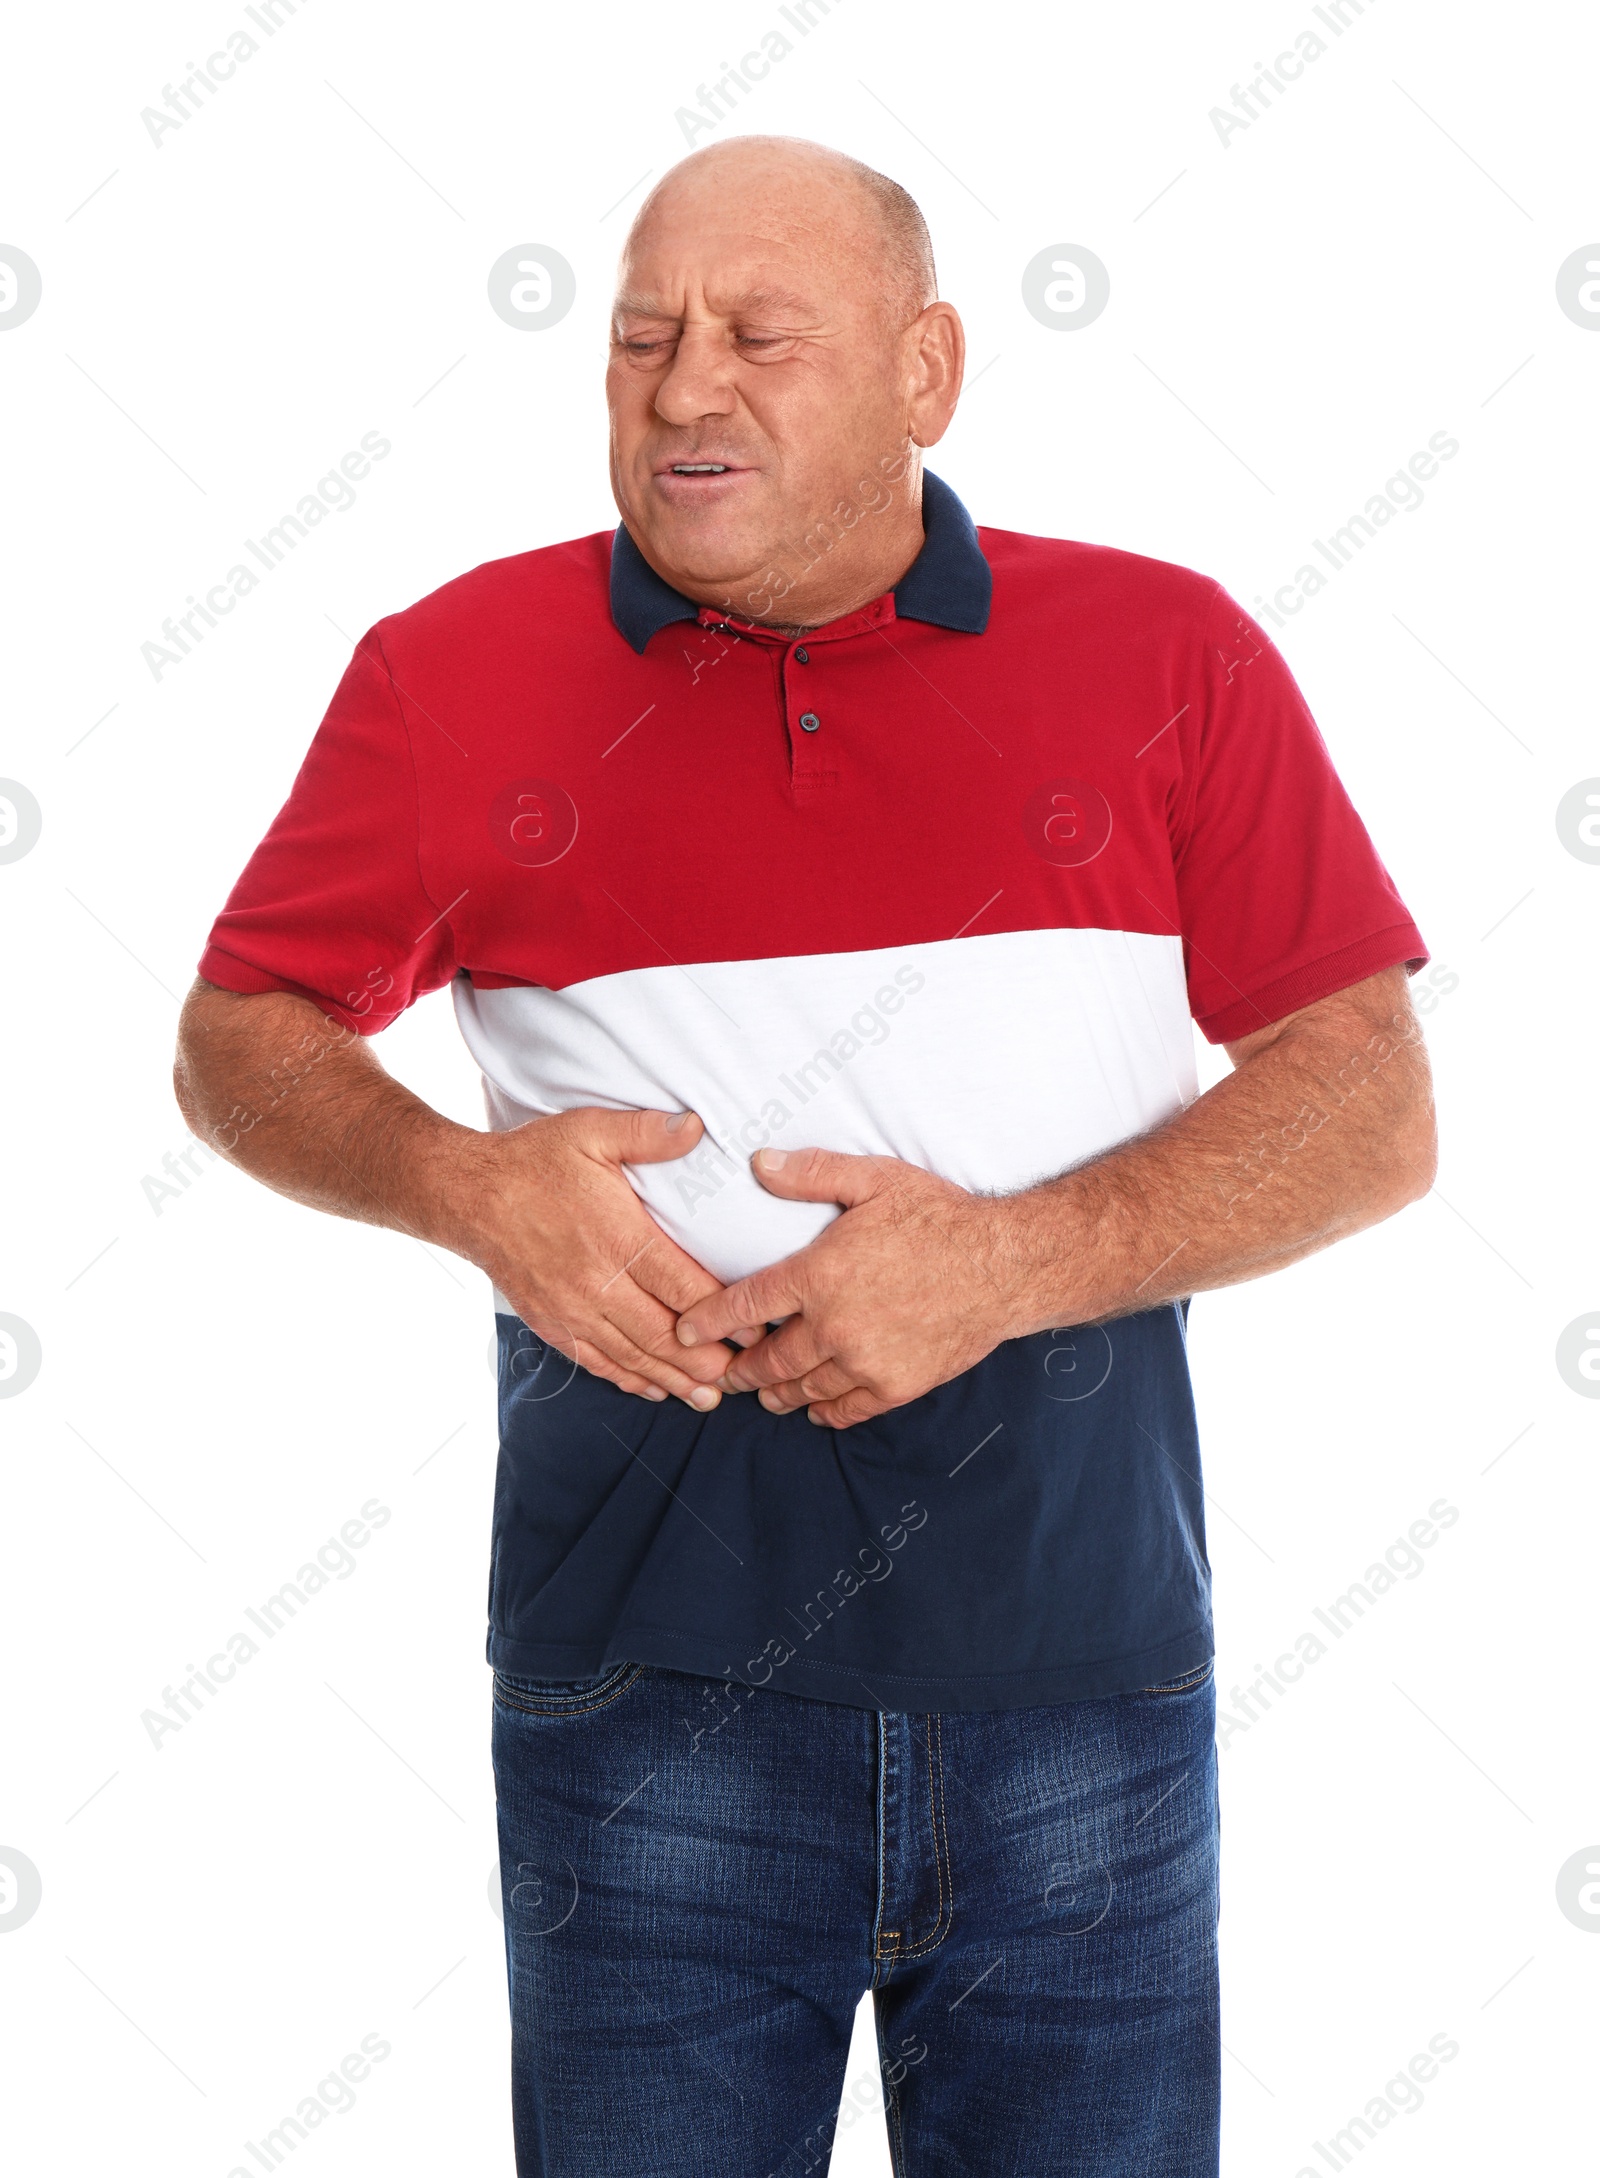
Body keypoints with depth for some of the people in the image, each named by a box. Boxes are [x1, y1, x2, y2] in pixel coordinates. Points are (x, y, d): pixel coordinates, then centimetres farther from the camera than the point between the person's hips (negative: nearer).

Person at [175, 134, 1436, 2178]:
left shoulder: (1165, 655, 3)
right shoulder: (452, 672, 4)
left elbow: (1374, 1106, 0)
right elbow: (238, 1037, 11)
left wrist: (1014, 1259, -14)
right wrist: (464, 1185, -10)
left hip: (1082, 1690, 1)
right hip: (643, 1683, 0)